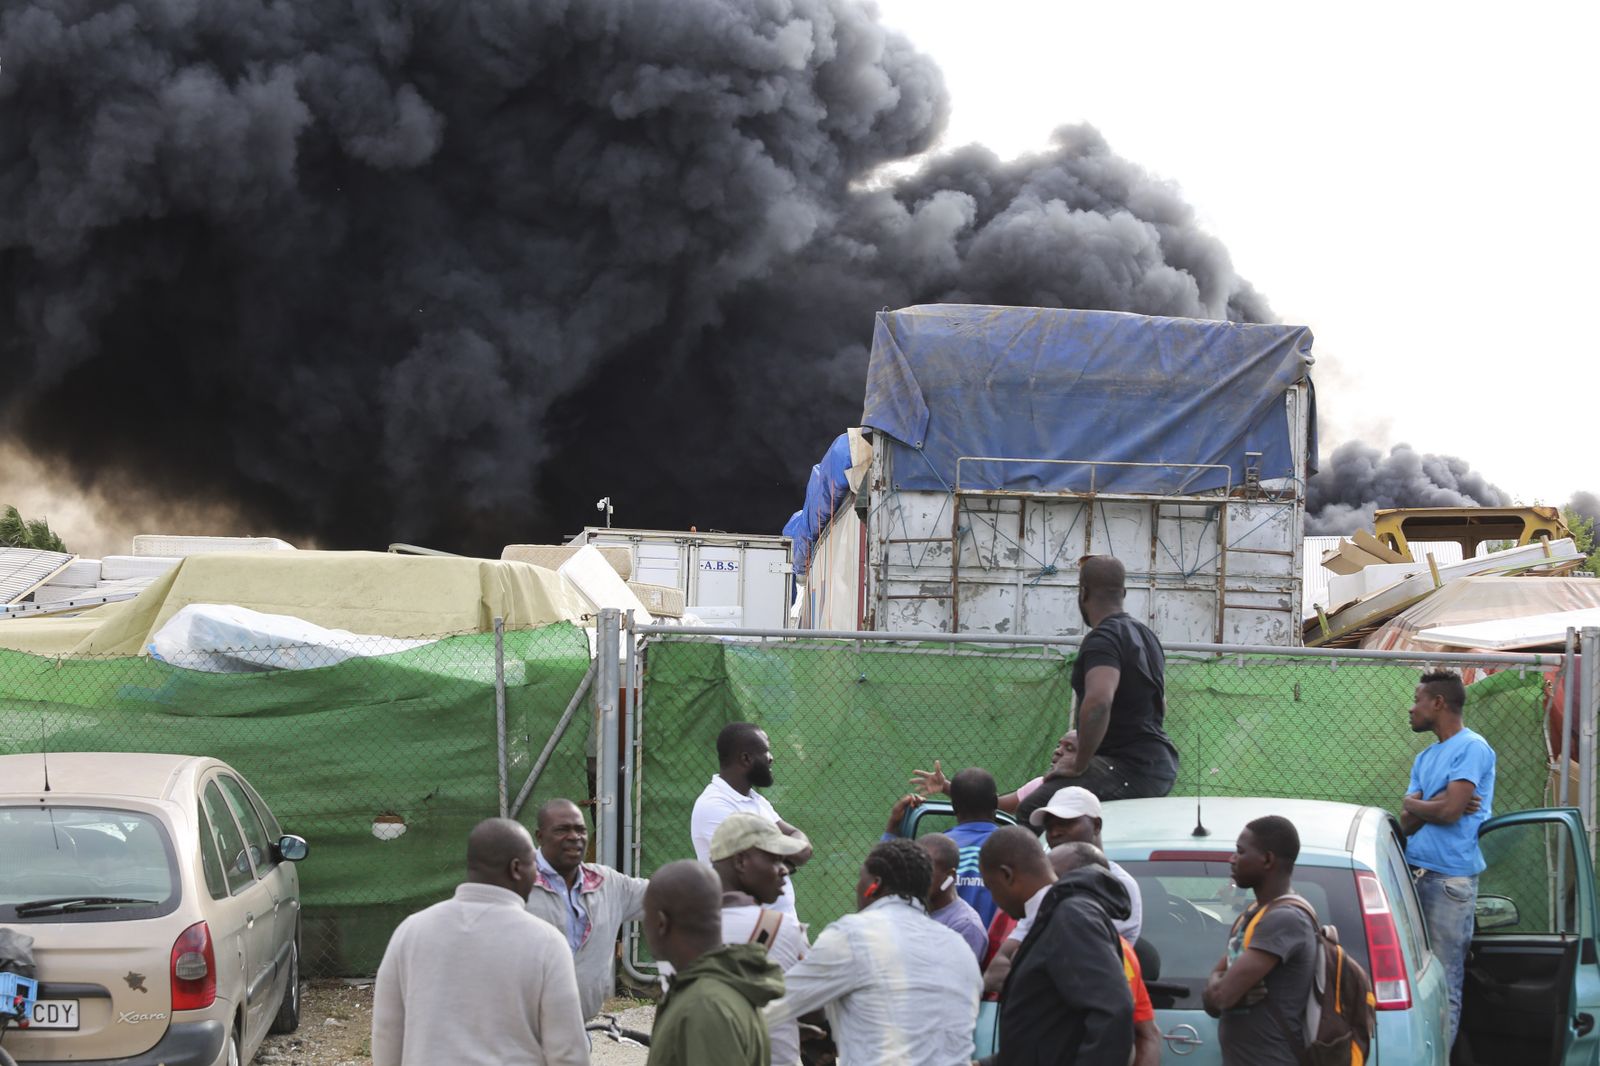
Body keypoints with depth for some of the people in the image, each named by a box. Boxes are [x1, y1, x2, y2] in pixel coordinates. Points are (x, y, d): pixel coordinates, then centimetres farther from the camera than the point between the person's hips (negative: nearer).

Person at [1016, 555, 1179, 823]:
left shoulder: (1103, 638, -12)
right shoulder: (1145, 635, 20)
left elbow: (1098, 701, -31)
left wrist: (1079, 763, -19)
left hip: (1129, 770, -10)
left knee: (1030, 811, -19)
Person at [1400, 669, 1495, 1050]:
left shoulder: (1472, 748, -7)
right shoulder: (1426, 758, 19)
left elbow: (1449, 810, -16)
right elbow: (1408, 822, 11)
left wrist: (1412, 804, 2)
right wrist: (1435, 805, -8)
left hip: (1450, 879, -8)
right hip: (1415, 874, 8)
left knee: (1443, 981, -6)